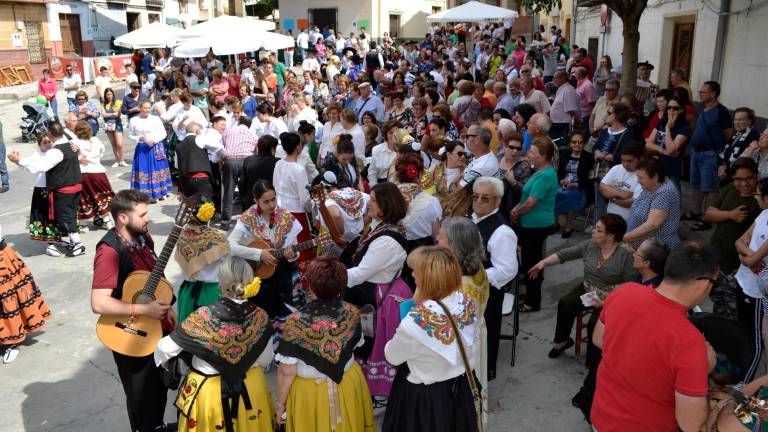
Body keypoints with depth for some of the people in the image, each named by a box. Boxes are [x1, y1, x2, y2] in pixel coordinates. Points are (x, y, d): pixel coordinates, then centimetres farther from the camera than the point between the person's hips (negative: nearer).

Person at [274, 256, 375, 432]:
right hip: (349, 384, 3)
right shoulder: (352, 313, -16)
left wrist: (280, 404, -6)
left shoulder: (296, 322, -28)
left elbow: (287, 371, -21)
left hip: (310, 391, -3)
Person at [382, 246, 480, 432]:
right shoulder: (467, 303, -17)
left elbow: (392, 357, -14)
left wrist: (399, 338, 7)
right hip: (461, 390, 5)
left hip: (424, 397, -5)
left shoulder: (416, 321, -34)